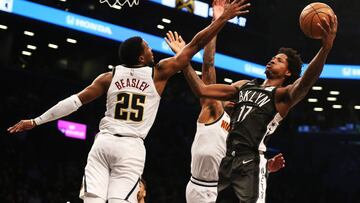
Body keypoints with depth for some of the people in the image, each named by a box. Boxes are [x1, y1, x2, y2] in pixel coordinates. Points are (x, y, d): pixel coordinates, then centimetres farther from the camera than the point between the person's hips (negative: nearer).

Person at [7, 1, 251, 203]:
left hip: (103, 142, 3)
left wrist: (35, 121, 13)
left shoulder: (109, 77, 7)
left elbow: (75, 101, 7)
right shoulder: (159, 73, 2)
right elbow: (194, 46, 5)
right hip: (131, 148, -2)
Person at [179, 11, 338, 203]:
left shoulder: (283, 95, 2)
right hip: (228, 160, 6)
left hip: (251, 162, -6)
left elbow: (305, 82, -21)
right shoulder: (244, 85, 21)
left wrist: (325, 48, -37)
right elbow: (202, 89, 22)